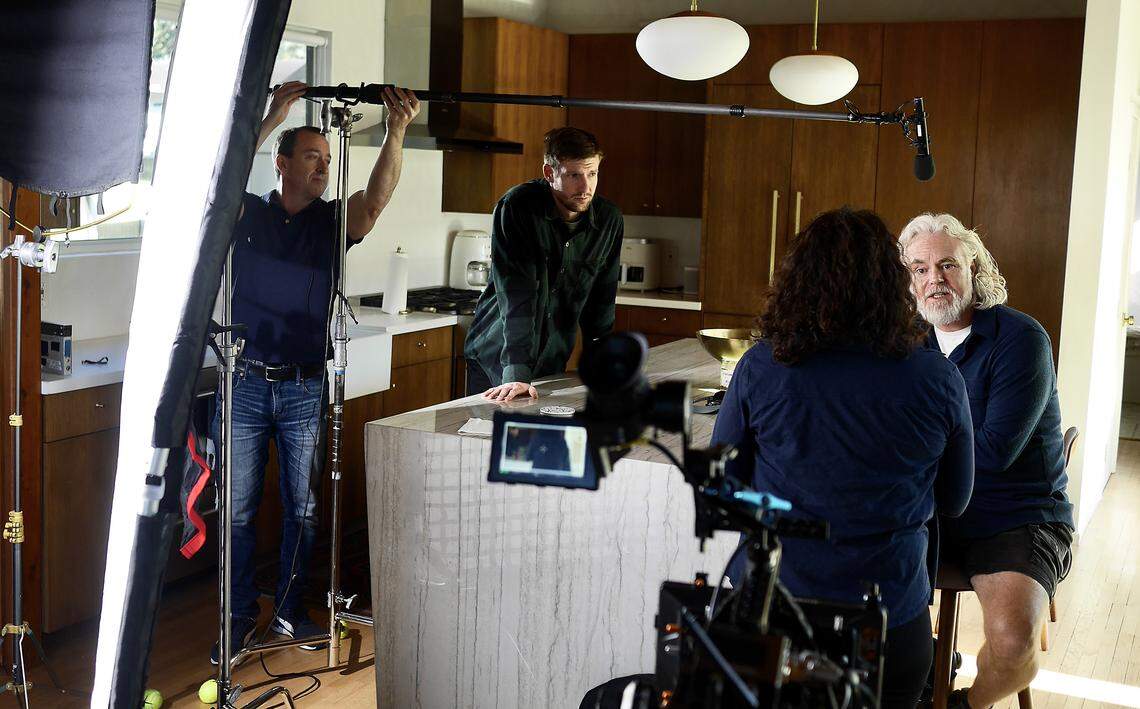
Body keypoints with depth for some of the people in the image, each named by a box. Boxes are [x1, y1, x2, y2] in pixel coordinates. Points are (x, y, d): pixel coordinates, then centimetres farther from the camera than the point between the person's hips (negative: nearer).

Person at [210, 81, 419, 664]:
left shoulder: (334, 222, 5)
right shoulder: (247, 213, 2)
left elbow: (376, 197, -14)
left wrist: (396, 131, -28)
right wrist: (272, 117, -24)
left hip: (305, 388, 1)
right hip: (246, 383, -1)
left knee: (301, 507, 9)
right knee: (240, 507, 5)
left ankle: (290, 609, 23)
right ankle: (241, 615, 18)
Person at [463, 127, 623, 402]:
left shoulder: (609, 219, -6)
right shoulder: (517, 207, -20)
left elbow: (601, 301, 4)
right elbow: (516, 296, -27)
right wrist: (517, 374, -33)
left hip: (552, 365, 4)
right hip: (495, 359, -3)